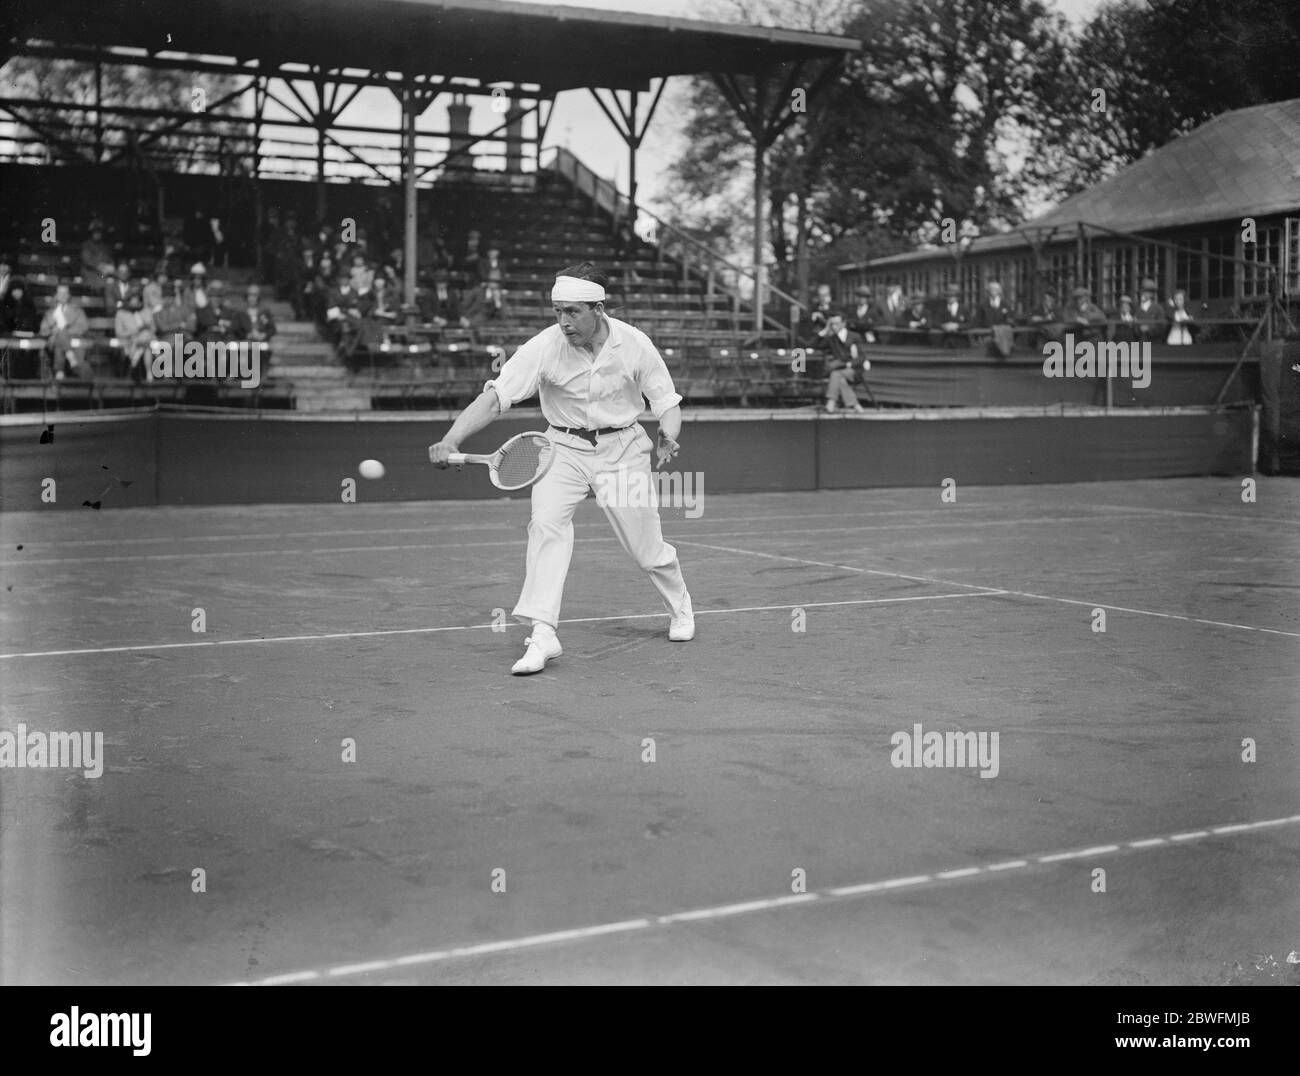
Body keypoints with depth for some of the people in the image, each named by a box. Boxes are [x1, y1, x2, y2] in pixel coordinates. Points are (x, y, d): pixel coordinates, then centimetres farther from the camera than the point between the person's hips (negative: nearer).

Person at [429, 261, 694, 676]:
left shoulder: (634, 344, -14)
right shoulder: (544, 347, -18)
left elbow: (666, 401, 0)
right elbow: (494, 397, -25)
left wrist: (668, 439, -18)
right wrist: (451, 440, -38)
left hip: (622, 448, 0)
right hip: (564, 447, 0)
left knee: (647, 547, 3)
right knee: (546, 522, -25)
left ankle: (680, 606, 37)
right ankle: (542, 636, -24)